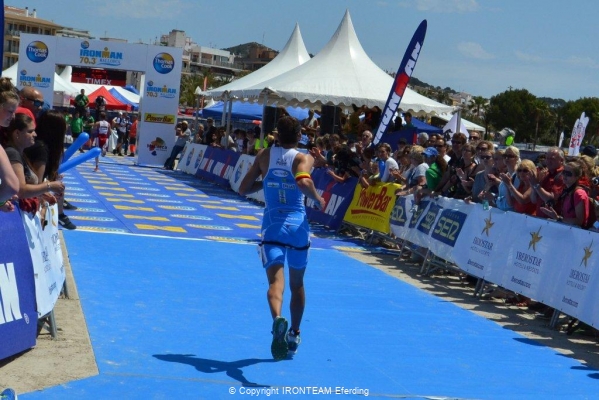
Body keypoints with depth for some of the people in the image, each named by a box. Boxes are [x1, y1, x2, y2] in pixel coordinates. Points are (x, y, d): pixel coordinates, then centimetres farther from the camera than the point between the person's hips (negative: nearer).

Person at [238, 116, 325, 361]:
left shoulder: (265, 156, 7)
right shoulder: (303, 159, -2)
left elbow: (243, 189, 9)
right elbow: (303, 182, -25)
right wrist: (318, 199, -8)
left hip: (272, 225, 0)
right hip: (298, 224, 0)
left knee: (276, 281, -12)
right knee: (297, 283, 19)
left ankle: (278, 319, -42)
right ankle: (294, 334, 29)